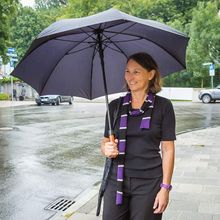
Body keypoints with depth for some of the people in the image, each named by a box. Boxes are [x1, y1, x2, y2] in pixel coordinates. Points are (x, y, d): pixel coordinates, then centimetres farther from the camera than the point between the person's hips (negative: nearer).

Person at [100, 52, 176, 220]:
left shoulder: (163, 106, -4)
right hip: (116, 179, 3)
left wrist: (165, 187, -8)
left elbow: (168, 149, -4)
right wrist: (107, 150, -14)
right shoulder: (115, 106, 4)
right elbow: (105, 142, 9)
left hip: (149, 182, -2)